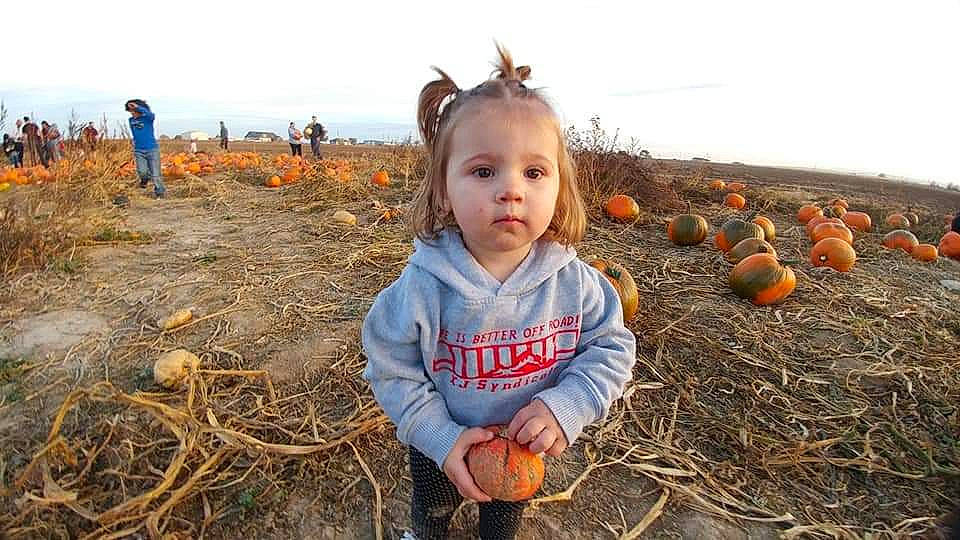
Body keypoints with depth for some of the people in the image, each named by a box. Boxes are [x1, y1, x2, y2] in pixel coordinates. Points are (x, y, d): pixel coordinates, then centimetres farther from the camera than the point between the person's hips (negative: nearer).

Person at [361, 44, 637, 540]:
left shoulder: (573, 281, -27)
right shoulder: (422, 290, -33)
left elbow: (612, 347, -14)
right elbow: (391, 370, -19)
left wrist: (567, 405, -29)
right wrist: (441, 438, -25)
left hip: (527, 448, 1)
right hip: (441, 449, 0)